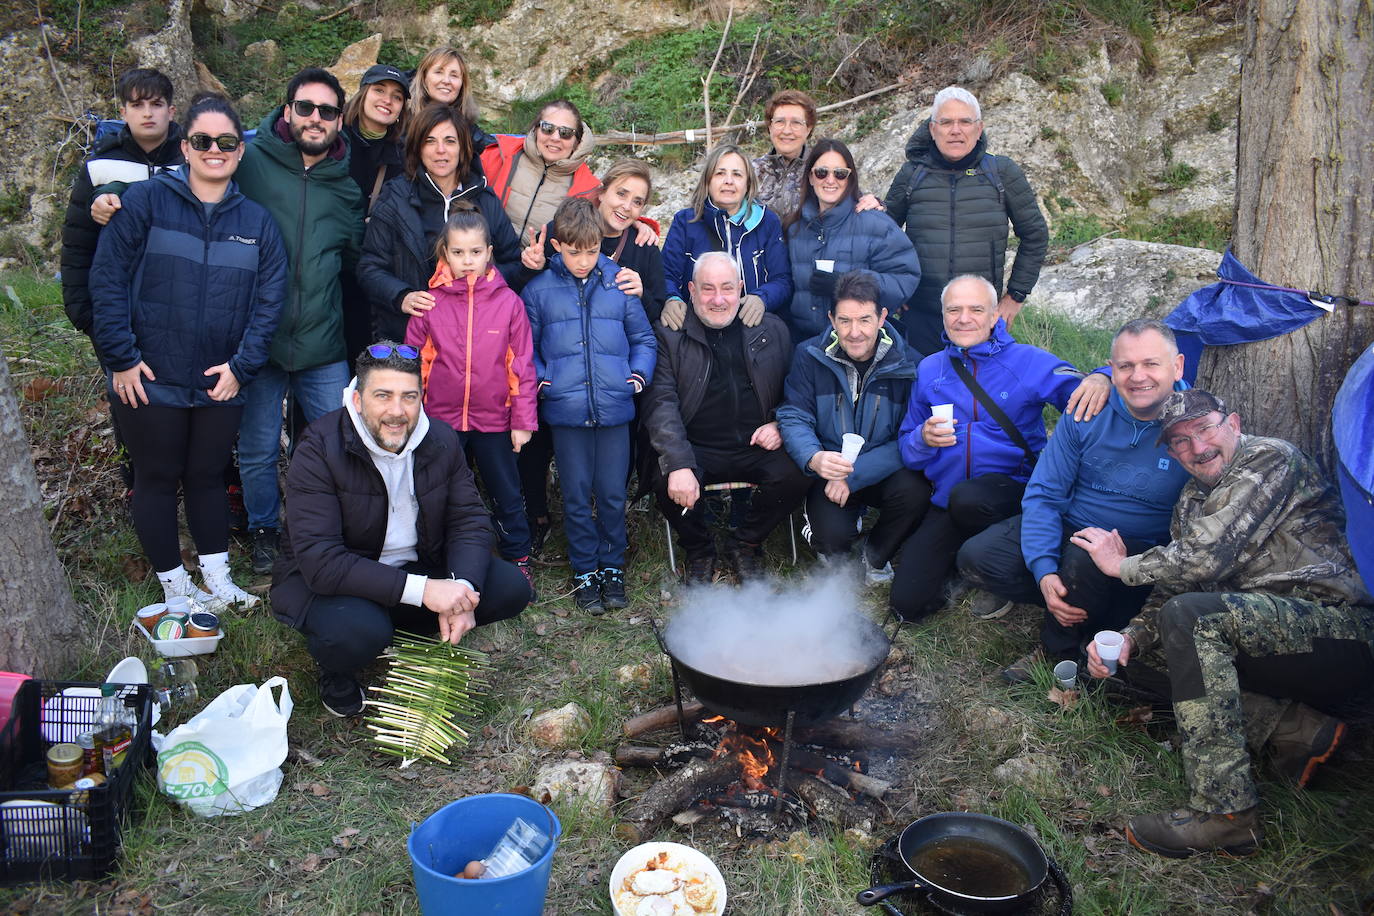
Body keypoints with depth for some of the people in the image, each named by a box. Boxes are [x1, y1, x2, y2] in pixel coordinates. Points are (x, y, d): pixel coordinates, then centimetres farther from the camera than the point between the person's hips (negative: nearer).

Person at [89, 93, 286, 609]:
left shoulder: (256, 221, 5)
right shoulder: (145, 200, -5)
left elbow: (269, 299, 0)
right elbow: (107, 280, -7)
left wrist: (242, 365, -9)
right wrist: (121, 359, -11)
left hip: (220, 384, 3)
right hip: (150, 381, -2)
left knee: (208, 477, 15)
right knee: (157, 479, 9)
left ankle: (217, 580, 27)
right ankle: (175, 588, 22)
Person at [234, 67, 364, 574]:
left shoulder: (347, 187, 8)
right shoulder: (250, 163, -3)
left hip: (322, 343, 2)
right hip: (257, 337, -2)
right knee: (258, 449, 9)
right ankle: (264, 531, 31)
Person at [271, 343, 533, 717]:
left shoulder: (442, 440, -6)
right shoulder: (318, 450, -22)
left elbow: (470, 521, -5)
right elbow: (320, 562, -30)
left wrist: (460, 588, -27)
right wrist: (421, 590, -37)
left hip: (418, 567, 5)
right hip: (329, 581, -5)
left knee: (511, 588, -13)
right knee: (358, 630, -38)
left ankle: (405, 632, 10)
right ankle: (335, 674, 2)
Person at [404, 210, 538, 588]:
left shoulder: (508, 302, -6)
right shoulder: (430, 302, -4)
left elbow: (523, 364, -4)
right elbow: (412, 364, 1)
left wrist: (523, 421, -4)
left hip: (494, 419, -1)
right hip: (441, 418, 1)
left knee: (507, 495, 12)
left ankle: (518, 559, 30)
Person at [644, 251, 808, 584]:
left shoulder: (772, 330, 10)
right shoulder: (669, 335, 1)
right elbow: (661, 403, -8)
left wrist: (780, 424, -4)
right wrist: (678, 465, -22)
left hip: (758, 448, 2)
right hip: (697, 450, -2)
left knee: (797, 476, -27)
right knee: (667, 483, -31)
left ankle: (745, 544, 4)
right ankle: (699, 551, 4)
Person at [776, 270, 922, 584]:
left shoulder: (906, 363, -11)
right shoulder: (810, 356, -7)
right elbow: (794, 417, -10)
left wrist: (853, 475, -24)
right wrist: (814, 458, -34)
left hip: (882, 472, 1)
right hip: (827, 473, 0)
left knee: (914, 491, -33)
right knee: (833, 535, -28)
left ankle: (876, 556, 1)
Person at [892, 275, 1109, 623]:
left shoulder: (1028, 362, -2)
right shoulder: (929, 369, 7)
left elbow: (1081, 401, -12)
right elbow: (907, 450, 9)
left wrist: (1100, 380, -35)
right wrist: (924, 438, -15)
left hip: (1011, 488, -3)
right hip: (944, 500, 3)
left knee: (966, 498, -39)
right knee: (907, 603, -8)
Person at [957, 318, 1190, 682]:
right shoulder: (1086, 413, -5)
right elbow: (1044, 493, -4)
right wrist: (1044, 570, -19)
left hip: (1142, 552, -3)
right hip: (1068, 529, 4)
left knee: (1085, 557, -38)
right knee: (975, 557, -16)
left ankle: (1056, 652, -8)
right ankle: (1079, 613, -1)